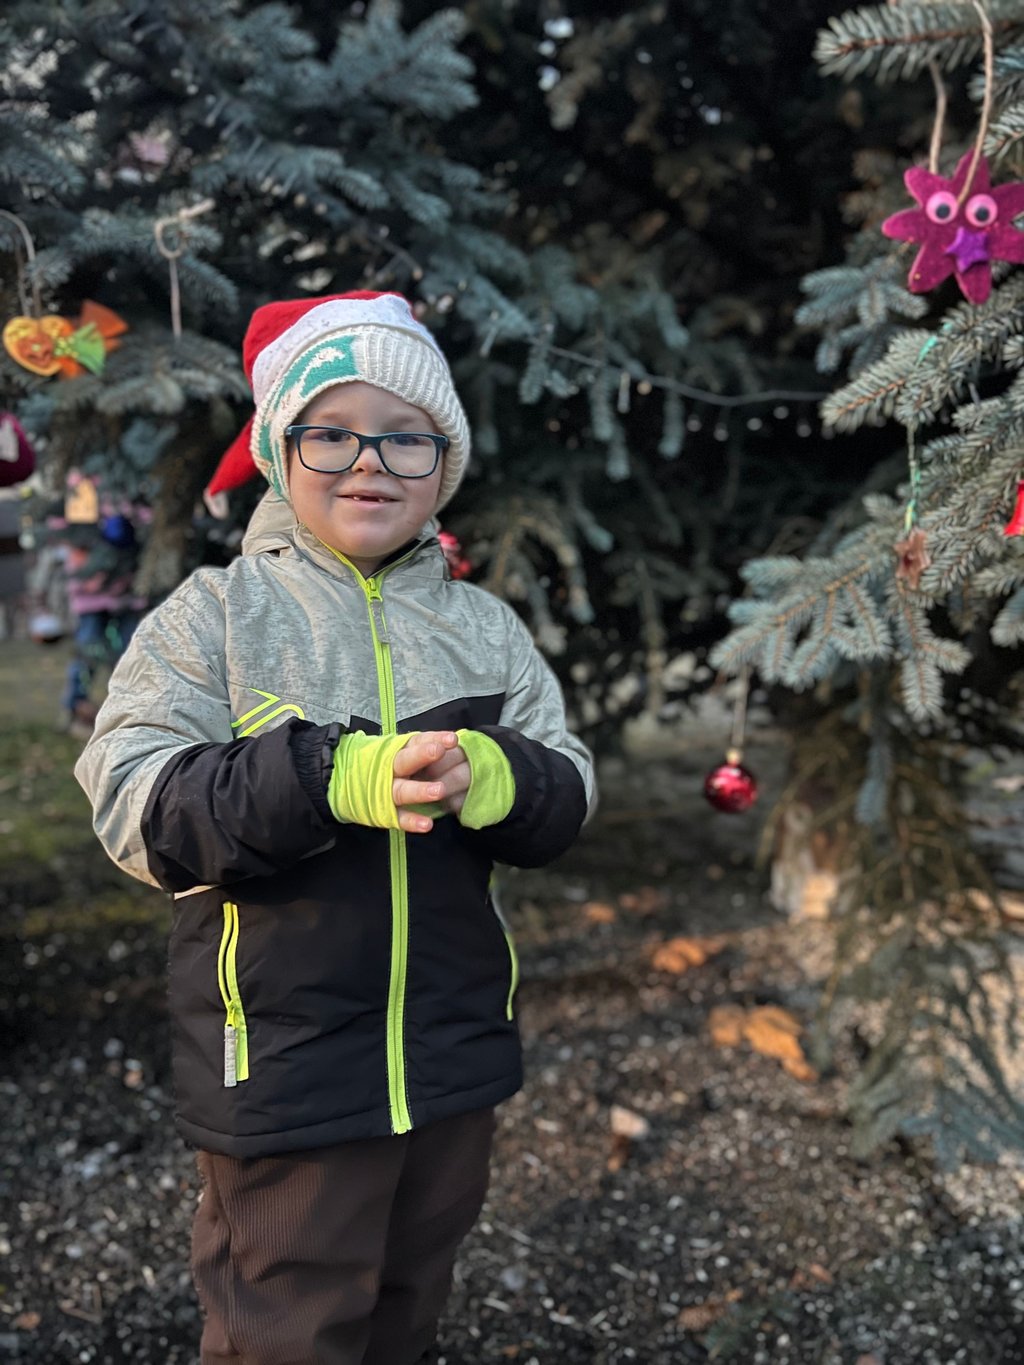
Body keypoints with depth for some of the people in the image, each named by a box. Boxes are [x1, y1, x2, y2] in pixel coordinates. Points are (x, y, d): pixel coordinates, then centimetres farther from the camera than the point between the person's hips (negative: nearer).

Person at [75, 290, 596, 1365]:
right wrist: (329, 778, -29)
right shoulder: (214, 613, -7)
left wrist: (493, 778, -22)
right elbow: (134, 807, -16)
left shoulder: (486, 626, 5)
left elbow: (567, 800, 2)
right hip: (280, 1065, -4)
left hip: (453, 1061, 5)